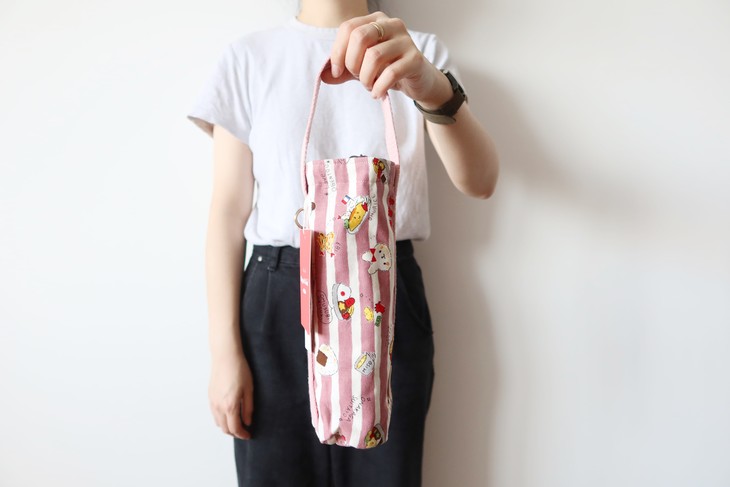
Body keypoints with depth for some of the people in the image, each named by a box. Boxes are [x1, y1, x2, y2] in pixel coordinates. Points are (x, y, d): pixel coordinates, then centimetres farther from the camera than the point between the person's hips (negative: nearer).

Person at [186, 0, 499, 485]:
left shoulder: (420, 52, 4)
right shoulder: (249, 55, 5)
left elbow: (480, 181, -10)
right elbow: (229, 210, 1)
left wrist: (434, 90, -30)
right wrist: (225, 353, -3)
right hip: (278, 298, 0)